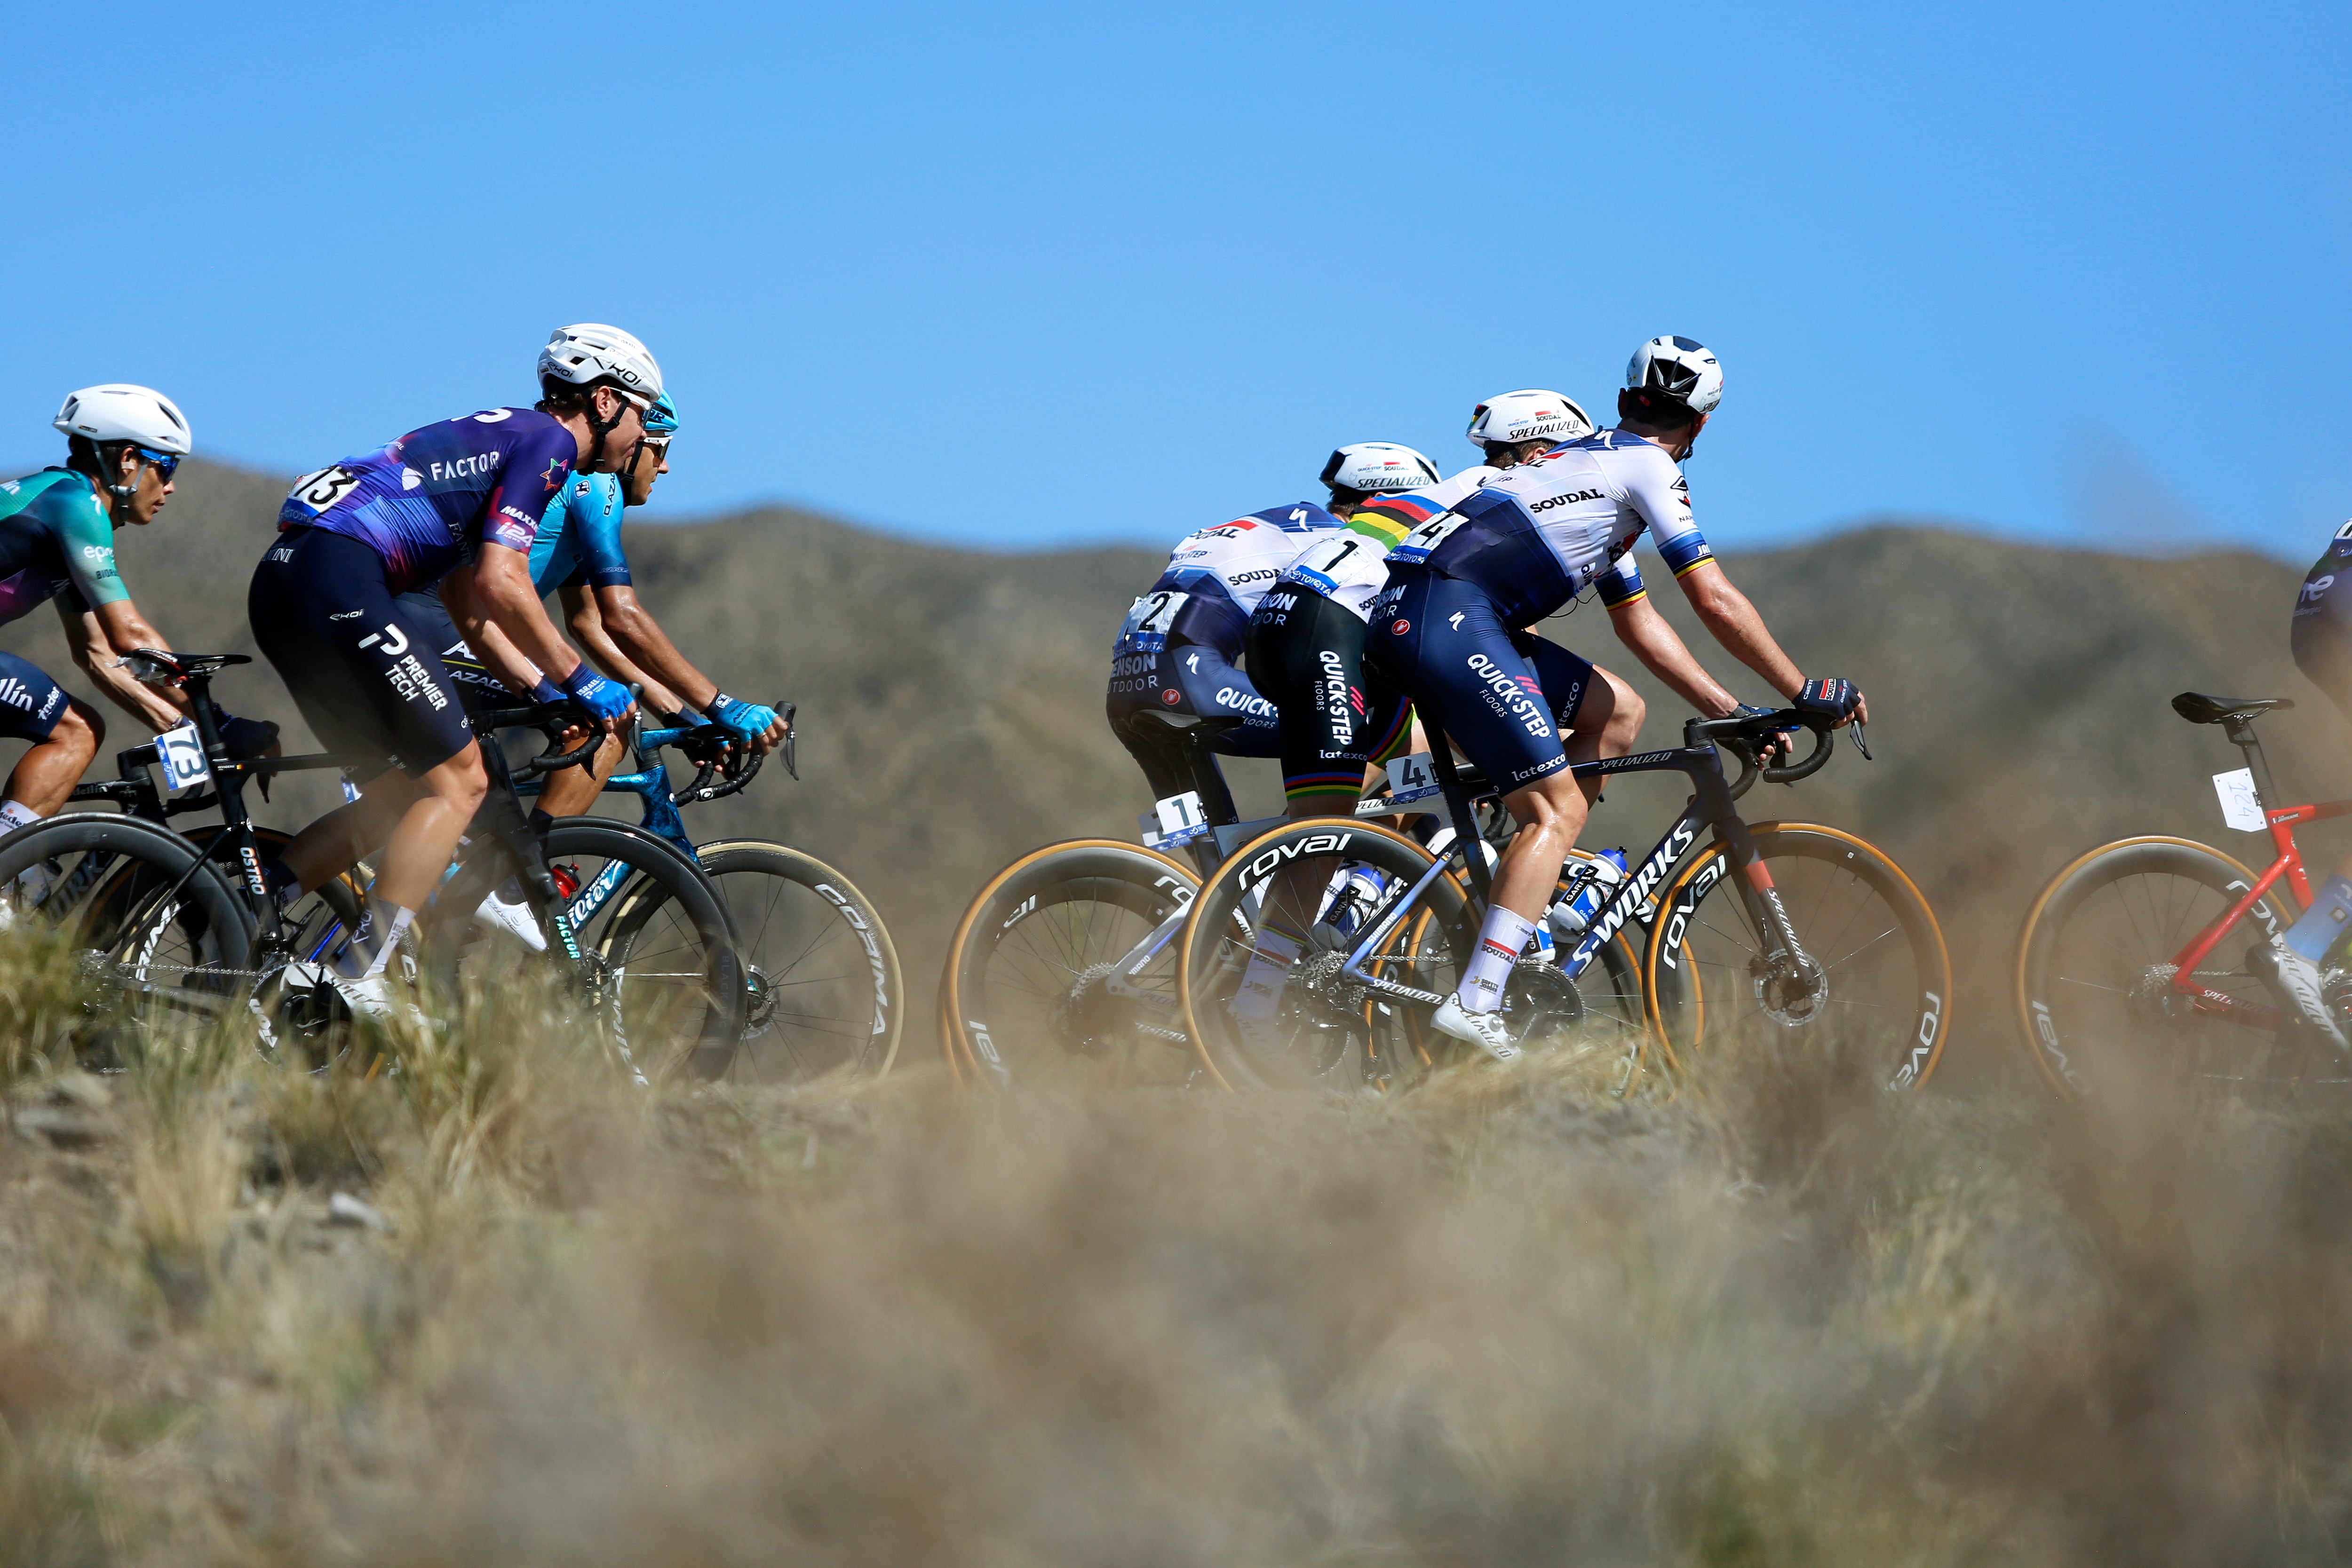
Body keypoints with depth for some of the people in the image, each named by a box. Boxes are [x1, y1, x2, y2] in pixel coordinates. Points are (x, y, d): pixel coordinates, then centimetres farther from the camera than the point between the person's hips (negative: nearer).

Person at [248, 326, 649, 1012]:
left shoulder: (499, 437, 29)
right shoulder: (546, 442, -1)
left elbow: (472, 609, 29)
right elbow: (500, 584, -12)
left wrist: (547, 693, 23)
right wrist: (579, 679, -3)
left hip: (282, 580, 10)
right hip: (341, 578, -10)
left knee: (400, 798, 15)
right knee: (459, 780, -5)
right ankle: (357, 984, -12)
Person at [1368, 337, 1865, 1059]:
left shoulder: (1594, 461, 29)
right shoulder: (1649, 466, 2)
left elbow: (1639, 621, 32)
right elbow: (1716, 602, -2)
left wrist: (1729, 710, 29)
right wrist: (1805, 691, 7)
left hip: (1405, 617, 9)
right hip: (1449, 620, -9)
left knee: (1611, 709, 20)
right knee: (1559, 810, -10)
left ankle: (1537, 876, 15)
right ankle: (1474, 1005, -20)